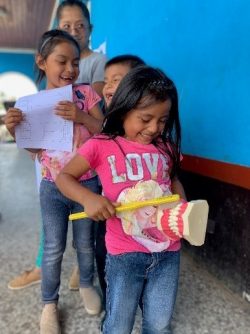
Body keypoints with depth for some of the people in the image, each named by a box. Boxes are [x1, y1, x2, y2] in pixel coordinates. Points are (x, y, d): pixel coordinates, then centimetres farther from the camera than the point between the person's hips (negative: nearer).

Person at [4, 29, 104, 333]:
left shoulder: (85, 93, -5)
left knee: (85, 243, 15)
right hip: (52, 187, 1)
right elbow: (35, 149, 1)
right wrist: (15, 130, -16)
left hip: (87, 184, 0)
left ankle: (86, 285, 43)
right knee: (53, 249, 8)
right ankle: (49, 304, 29)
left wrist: (82, 117, -24)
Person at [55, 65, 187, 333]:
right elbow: (64, 176, -4)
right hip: (124, 254, -3)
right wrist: (88, 198, -24)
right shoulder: (102, 146, -9)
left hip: (167, 251, 4)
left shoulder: (166, 147, 3)